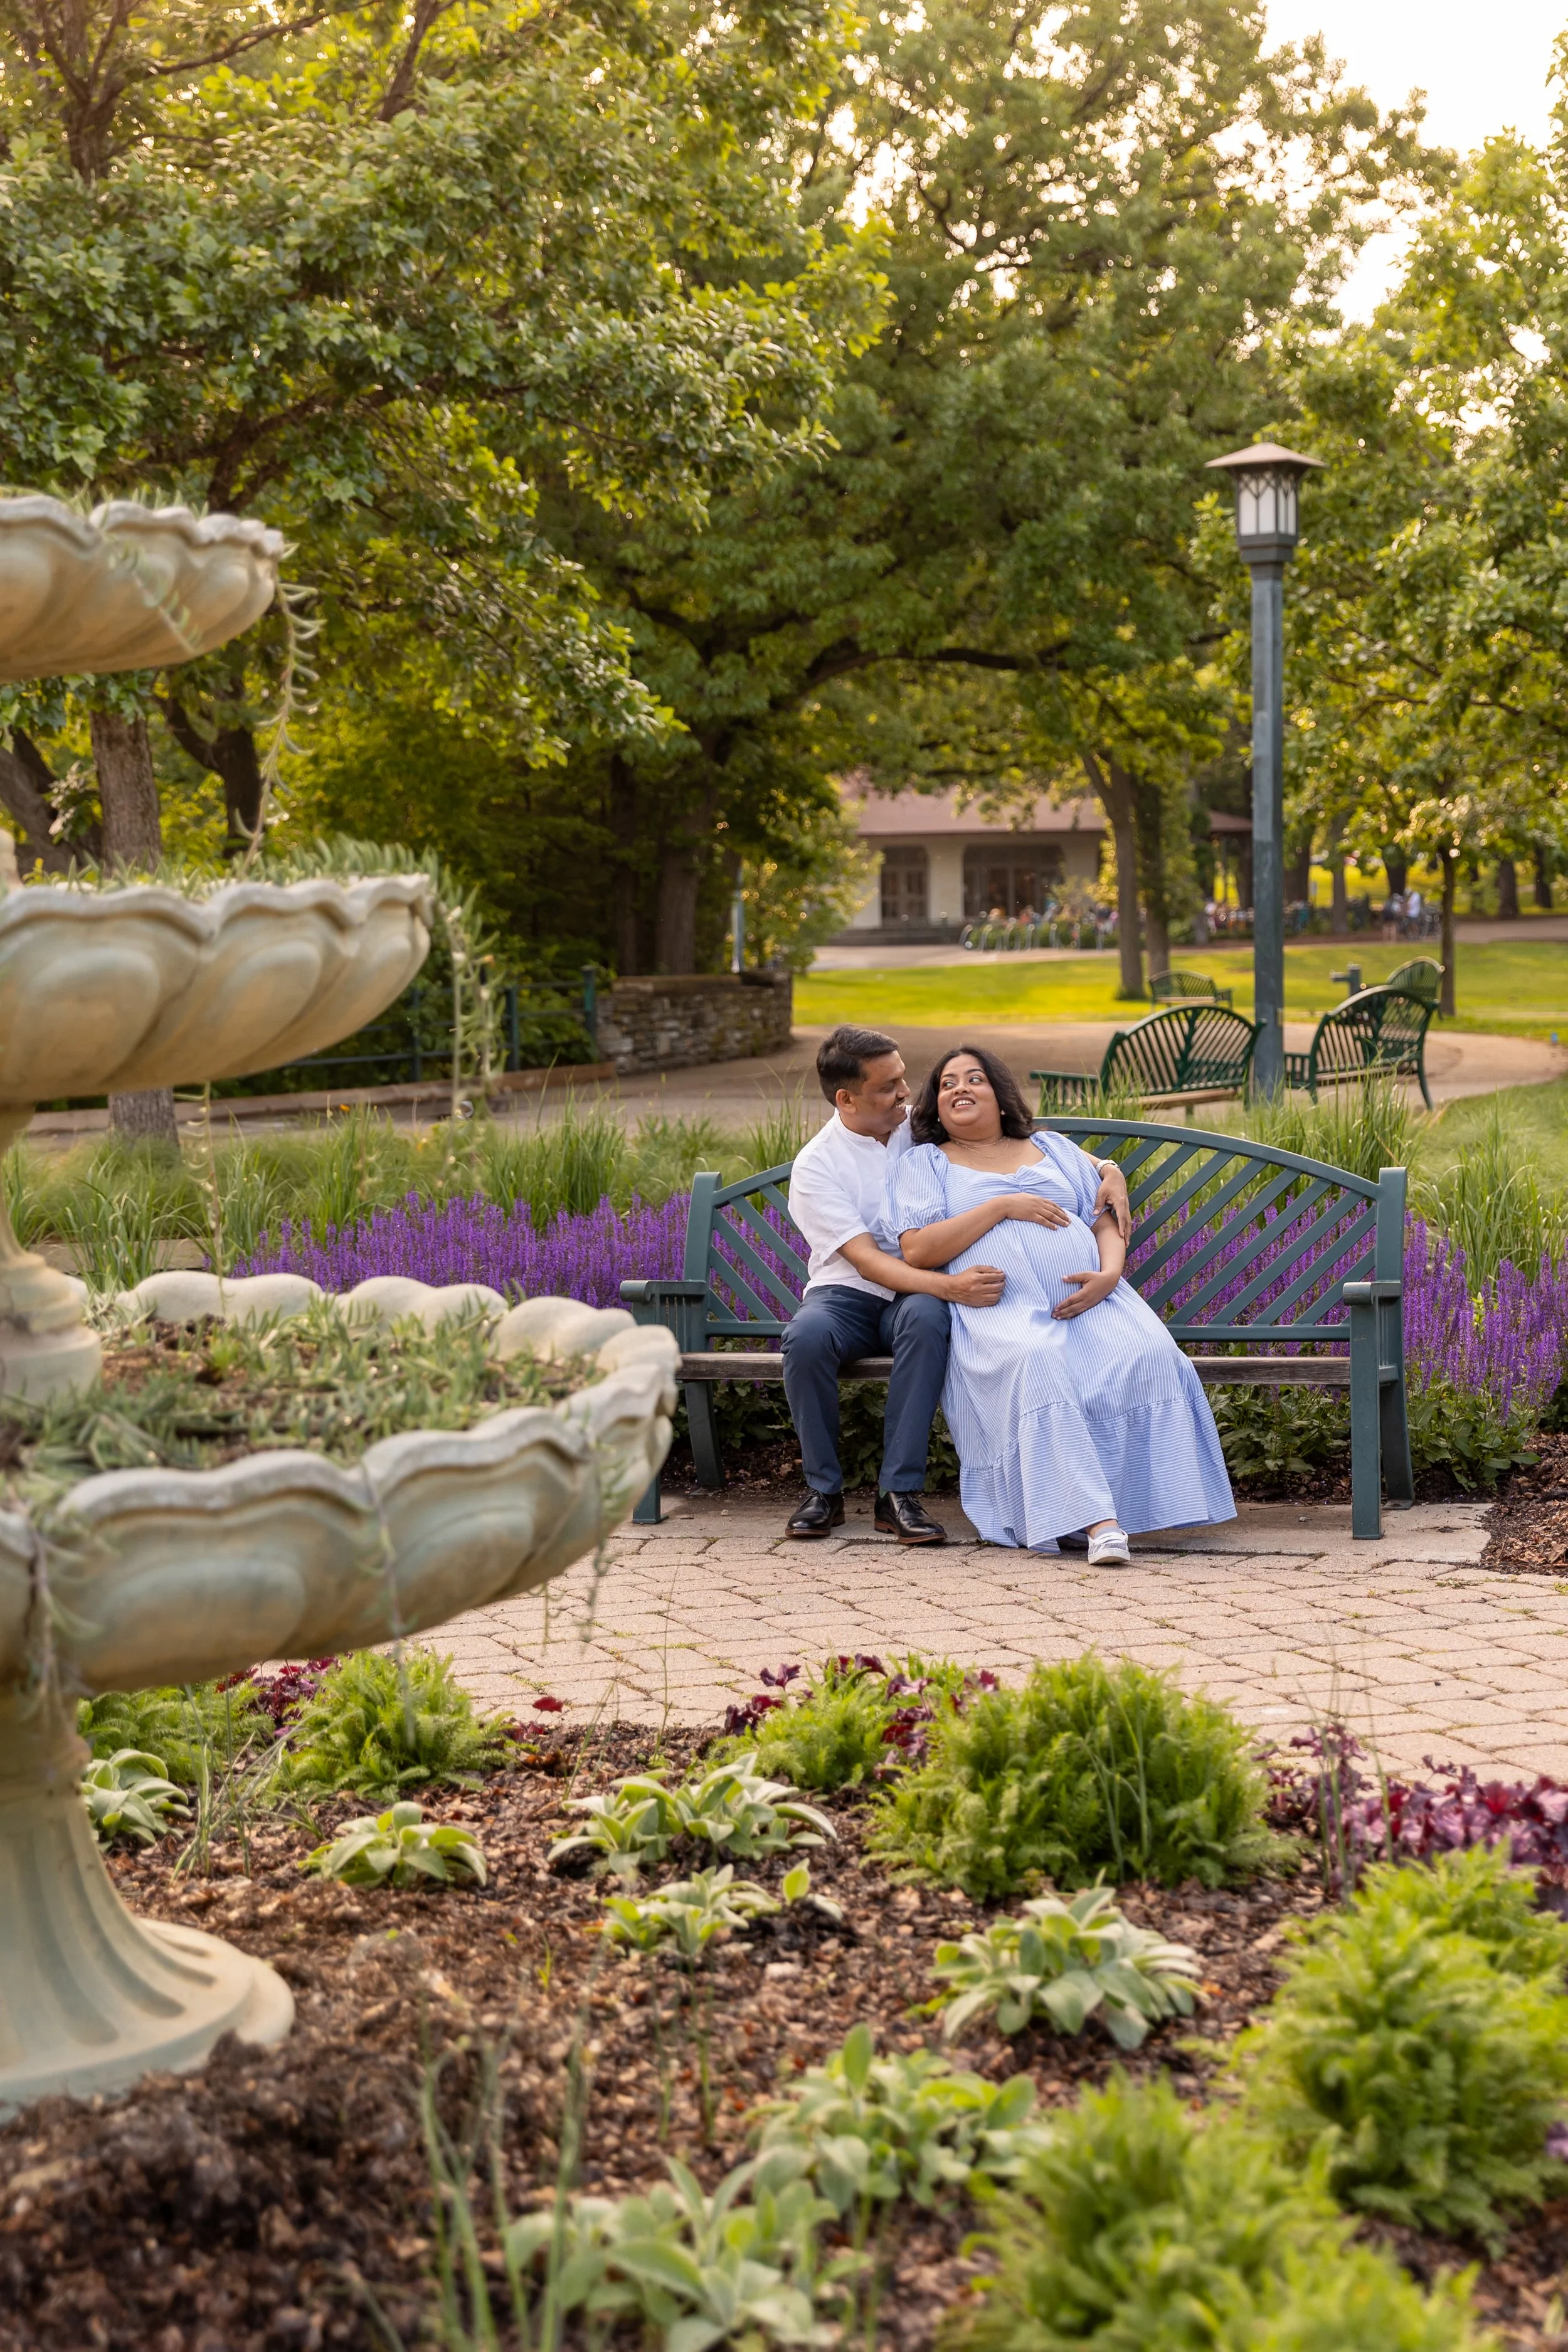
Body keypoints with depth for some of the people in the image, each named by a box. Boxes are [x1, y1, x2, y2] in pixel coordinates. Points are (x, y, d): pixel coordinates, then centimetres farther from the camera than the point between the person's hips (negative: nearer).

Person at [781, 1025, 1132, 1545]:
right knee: (806, 1336, -36)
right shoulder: (816, 1166, -8)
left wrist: (1107, 1170, -8)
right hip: (848, 1292, -2)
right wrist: (948, 1286, -35)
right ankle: (823, 1489, -16)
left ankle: (900, 1493, -31)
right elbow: (866, 1260, -19)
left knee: (925, 1317, -36)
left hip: (917, 1295, 2)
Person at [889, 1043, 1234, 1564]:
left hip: (1089, 1299, 4)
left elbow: (1106, 1225, 19)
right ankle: (1097, 1521, -44)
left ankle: (1143, 1501, -26)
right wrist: (1002, 1206, -4)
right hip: (1003, 1310, -3)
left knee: (1150, 1356, -29)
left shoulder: (1055, 1150, 28)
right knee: (1037, 1365, -38)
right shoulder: (923, 1163, 18)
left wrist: (1108, 1274, -5)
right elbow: (916, 1252, 2)